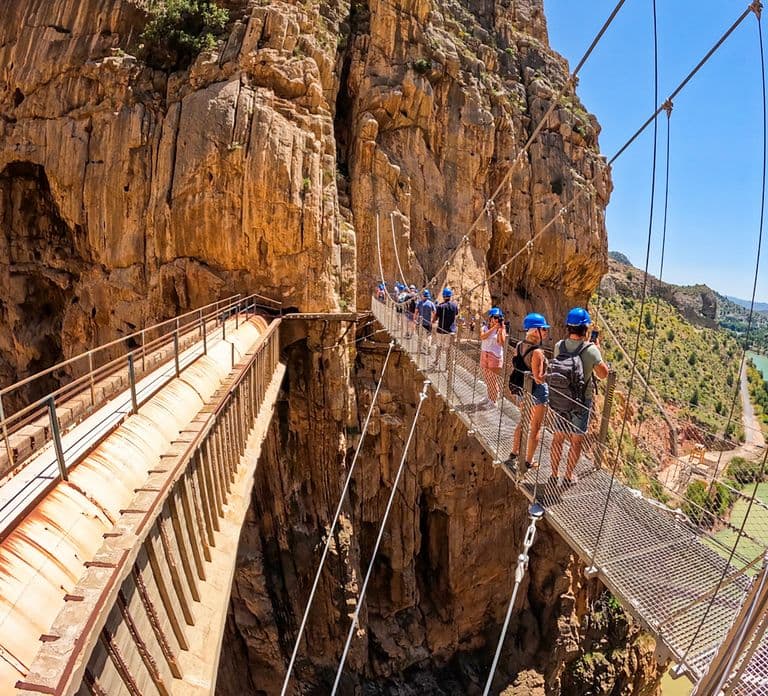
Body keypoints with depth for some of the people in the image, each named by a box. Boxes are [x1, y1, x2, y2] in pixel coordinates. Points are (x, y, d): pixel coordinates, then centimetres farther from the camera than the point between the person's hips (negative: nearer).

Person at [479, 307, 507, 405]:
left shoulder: (501, 329, -2)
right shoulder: (484, 327, 5)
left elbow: (502, 343, -14)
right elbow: (482, 336, -16)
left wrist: (501, 329, -18)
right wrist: (493, 328, -19)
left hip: (495, 356, -4)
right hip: (484, 355, 4)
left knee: (494, 379, -4)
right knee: (487, 379, 13)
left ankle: (494, 400, 2)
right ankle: (490, 397, 28)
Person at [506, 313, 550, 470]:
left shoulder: (519, 346, -1)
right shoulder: (537, 352, -25)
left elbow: (514, 368, 8)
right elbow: (539, 378, -26)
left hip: (522, 389, 8)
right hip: (538, 392, -8)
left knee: (523, 421, 26)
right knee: (535, 428, 10)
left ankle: (514, 455, 35)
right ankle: (528, 462, 21)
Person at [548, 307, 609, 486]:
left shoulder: (559, 346, -7)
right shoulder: (590, 349, -19)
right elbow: (603, 374, -8)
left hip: (559, 401, 4)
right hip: (581, 403, -3)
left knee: (558, 438, 16)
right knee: (576, 441, 13)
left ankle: (554, 473, 28)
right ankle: (569, 476, 24)